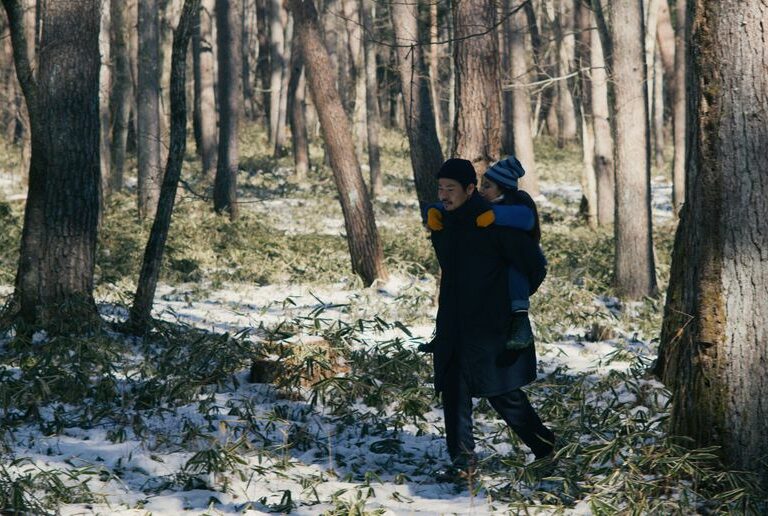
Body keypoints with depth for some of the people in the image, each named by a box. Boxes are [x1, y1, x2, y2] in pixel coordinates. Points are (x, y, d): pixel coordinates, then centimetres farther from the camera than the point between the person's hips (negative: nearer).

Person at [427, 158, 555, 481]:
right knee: (453, 392, 1)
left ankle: (543, 443, 17)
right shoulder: (442, 223, 7)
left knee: (501, 393, -1)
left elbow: (533, 266, -7)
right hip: (452, 326, 7)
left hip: (491, 325, -7)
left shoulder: (493, 222, -15)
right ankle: (462, 460, 6)